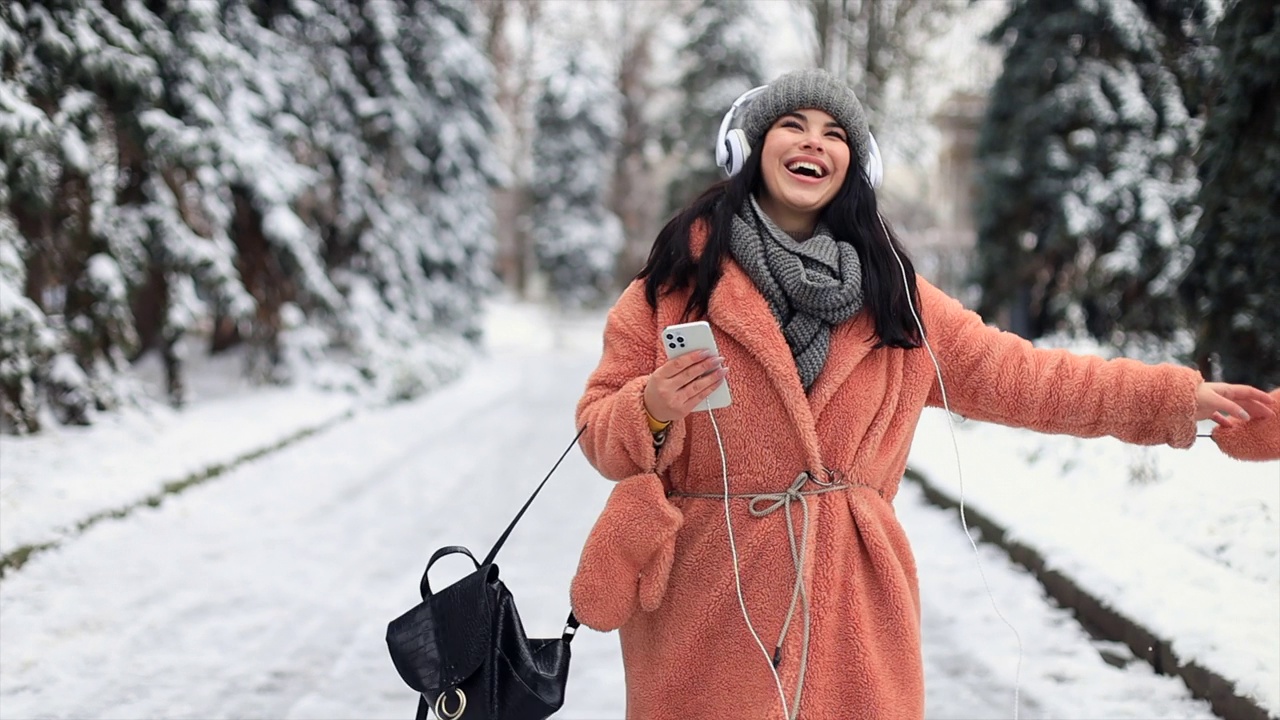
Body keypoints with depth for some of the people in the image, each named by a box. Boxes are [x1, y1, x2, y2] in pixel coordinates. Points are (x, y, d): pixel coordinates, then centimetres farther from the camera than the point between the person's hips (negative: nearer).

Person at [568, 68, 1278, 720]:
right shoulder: (682, 268, -3)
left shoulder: (887, 287, 7)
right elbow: (602, 426, -2)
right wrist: (653, 414, -24)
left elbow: (1008, 373, 10)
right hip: (706, 597, -3)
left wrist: (1175, 396, 8)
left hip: (849, 601, 3)